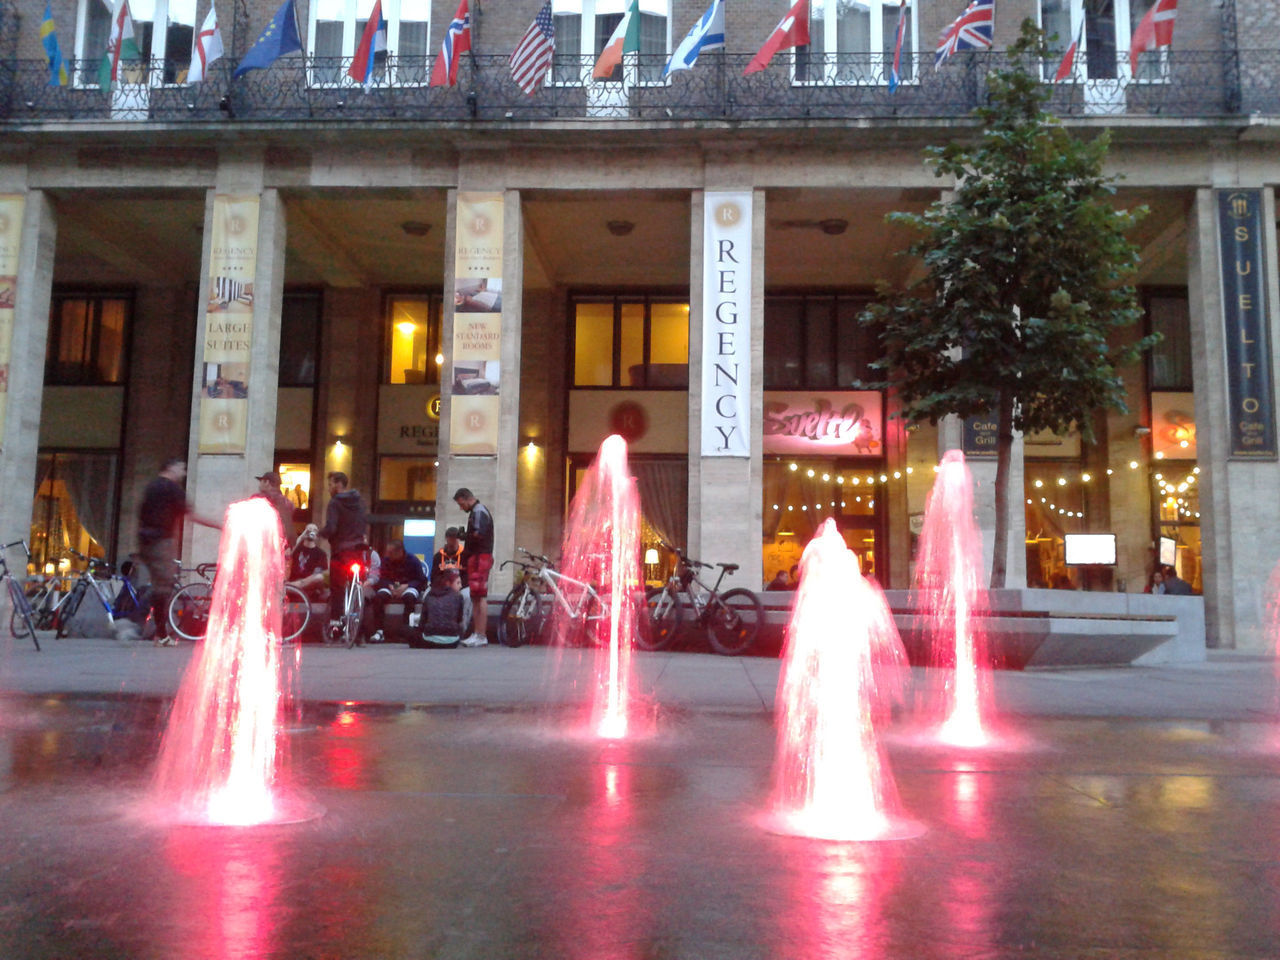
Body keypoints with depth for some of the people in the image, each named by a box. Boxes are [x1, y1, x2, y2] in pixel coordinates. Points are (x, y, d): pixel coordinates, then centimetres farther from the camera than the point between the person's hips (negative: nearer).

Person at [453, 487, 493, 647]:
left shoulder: (479, 511, -9)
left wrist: (464, 537, -5)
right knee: (475, 598, 11)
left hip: (479, 557, -11)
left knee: (479, 597, -12)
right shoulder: (476, 511, 24)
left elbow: (478, 535, -21)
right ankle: (477, 634, 14)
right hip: (477, 558, 11)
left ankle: (481, 635, -13)